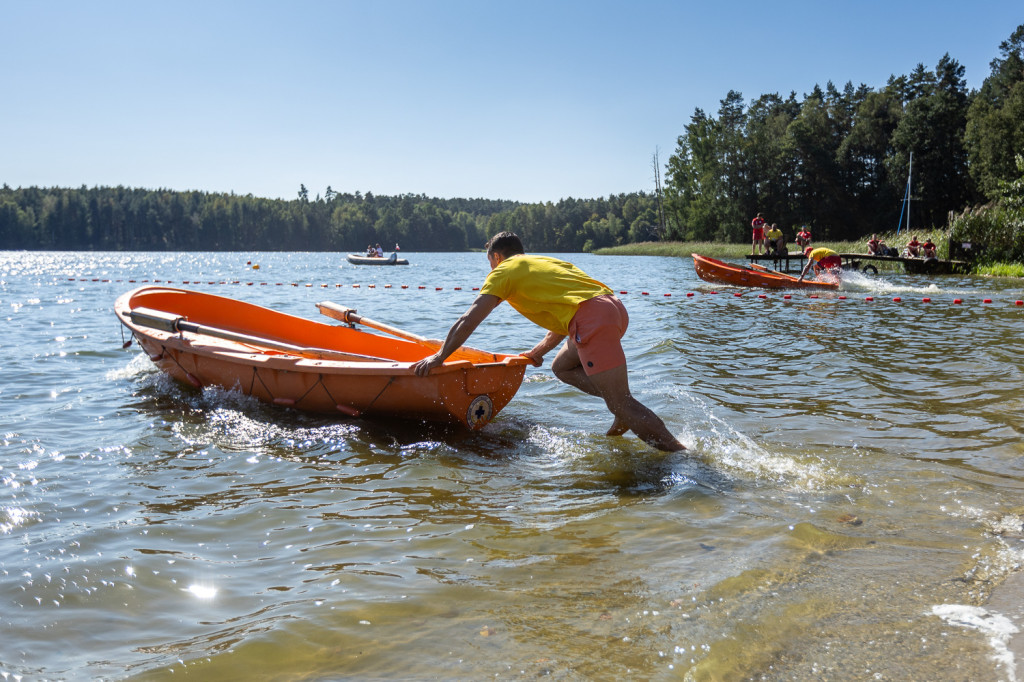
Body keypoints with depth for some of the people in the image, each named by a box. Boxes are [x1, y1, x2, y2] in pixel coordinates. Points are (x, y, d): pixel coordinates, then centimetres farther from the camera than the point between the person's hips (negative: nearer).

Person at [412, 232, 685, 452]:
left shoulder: (504, 271, 11)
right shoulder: (545, 260, 33)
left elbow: (468, 320, 7)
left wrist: (439, 357, 14)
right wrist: (539, 350, 43)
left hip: (593, 319, -8)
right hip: (615, 307, 8)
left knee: (621, 404, -6)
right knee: (562, 367, 24)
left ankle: (680, 453, -9)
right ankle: (626, 414, 12)